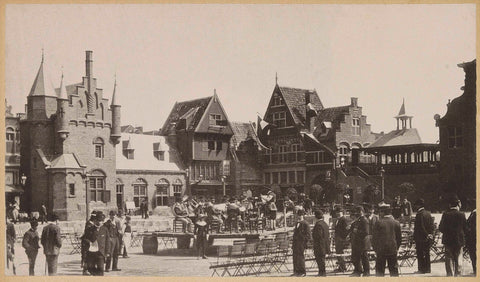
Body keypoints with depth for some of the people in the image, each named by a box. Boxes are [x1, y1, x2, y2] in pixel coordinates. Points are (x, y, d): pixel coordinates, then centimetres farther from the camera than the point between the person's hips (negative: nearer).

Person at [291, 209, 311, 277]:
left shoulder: (305, 224, -6)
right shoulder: (297, 223, 18)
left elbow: (308, 235, -7)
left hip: (301, 243, -7)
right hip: (296, 243, 7)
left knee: (301, 258, -6)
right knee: (295, 258, 6)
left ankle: (303, 272, 1)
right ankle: (296, 271, 12)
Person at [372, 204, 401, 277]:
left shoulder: (379, 223, -7)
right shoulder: (396, 223, 3)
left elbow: (375, 238, -3)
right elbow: (399, 238, 9)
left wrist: (375, 249, 7)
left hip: (381, 250, -3)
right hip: (393, 250, 3)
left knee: (379, 271, 4)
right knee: (394, 270, 10)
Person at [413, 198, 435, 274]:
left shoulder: (419, 214, -15)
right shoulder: (428, 213, 9)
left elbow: (419, 227, -18)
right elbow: (433, 225, 10)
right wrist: (430, 234, 8)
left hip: (421, 238, -8)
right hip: (428, 239, 8)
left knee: (420, 254, -1)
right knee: (427, 253, 14)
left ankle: (422, 269, -1)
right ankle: (428, 268, 19)